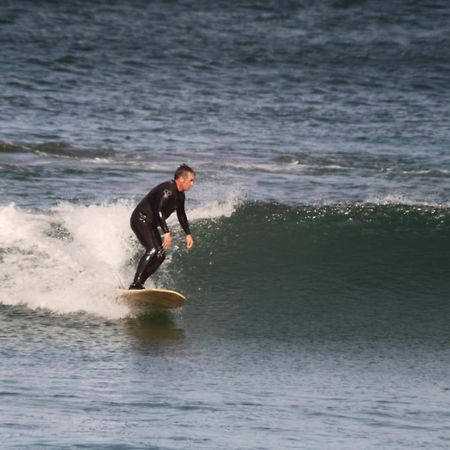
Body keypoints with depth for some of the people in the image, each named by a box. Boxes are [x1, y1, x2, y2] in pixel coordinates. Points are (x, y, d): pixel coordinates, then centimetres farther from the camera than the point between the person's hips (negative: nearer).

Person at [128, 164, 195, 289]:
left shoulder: (180, 195, 9)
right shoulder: (168, 189, -23)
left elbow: (181, 215, 24)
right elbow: (158, 210, -33)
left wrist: (188, 234, 22)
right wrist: (167, 232, -38)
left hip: (151, 224, 10)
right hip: (140, 219, -10)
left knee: (160, 255, 1)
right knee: (152, 250, -26)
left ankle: (138, 284, 1)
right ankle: (135, 284, -31)